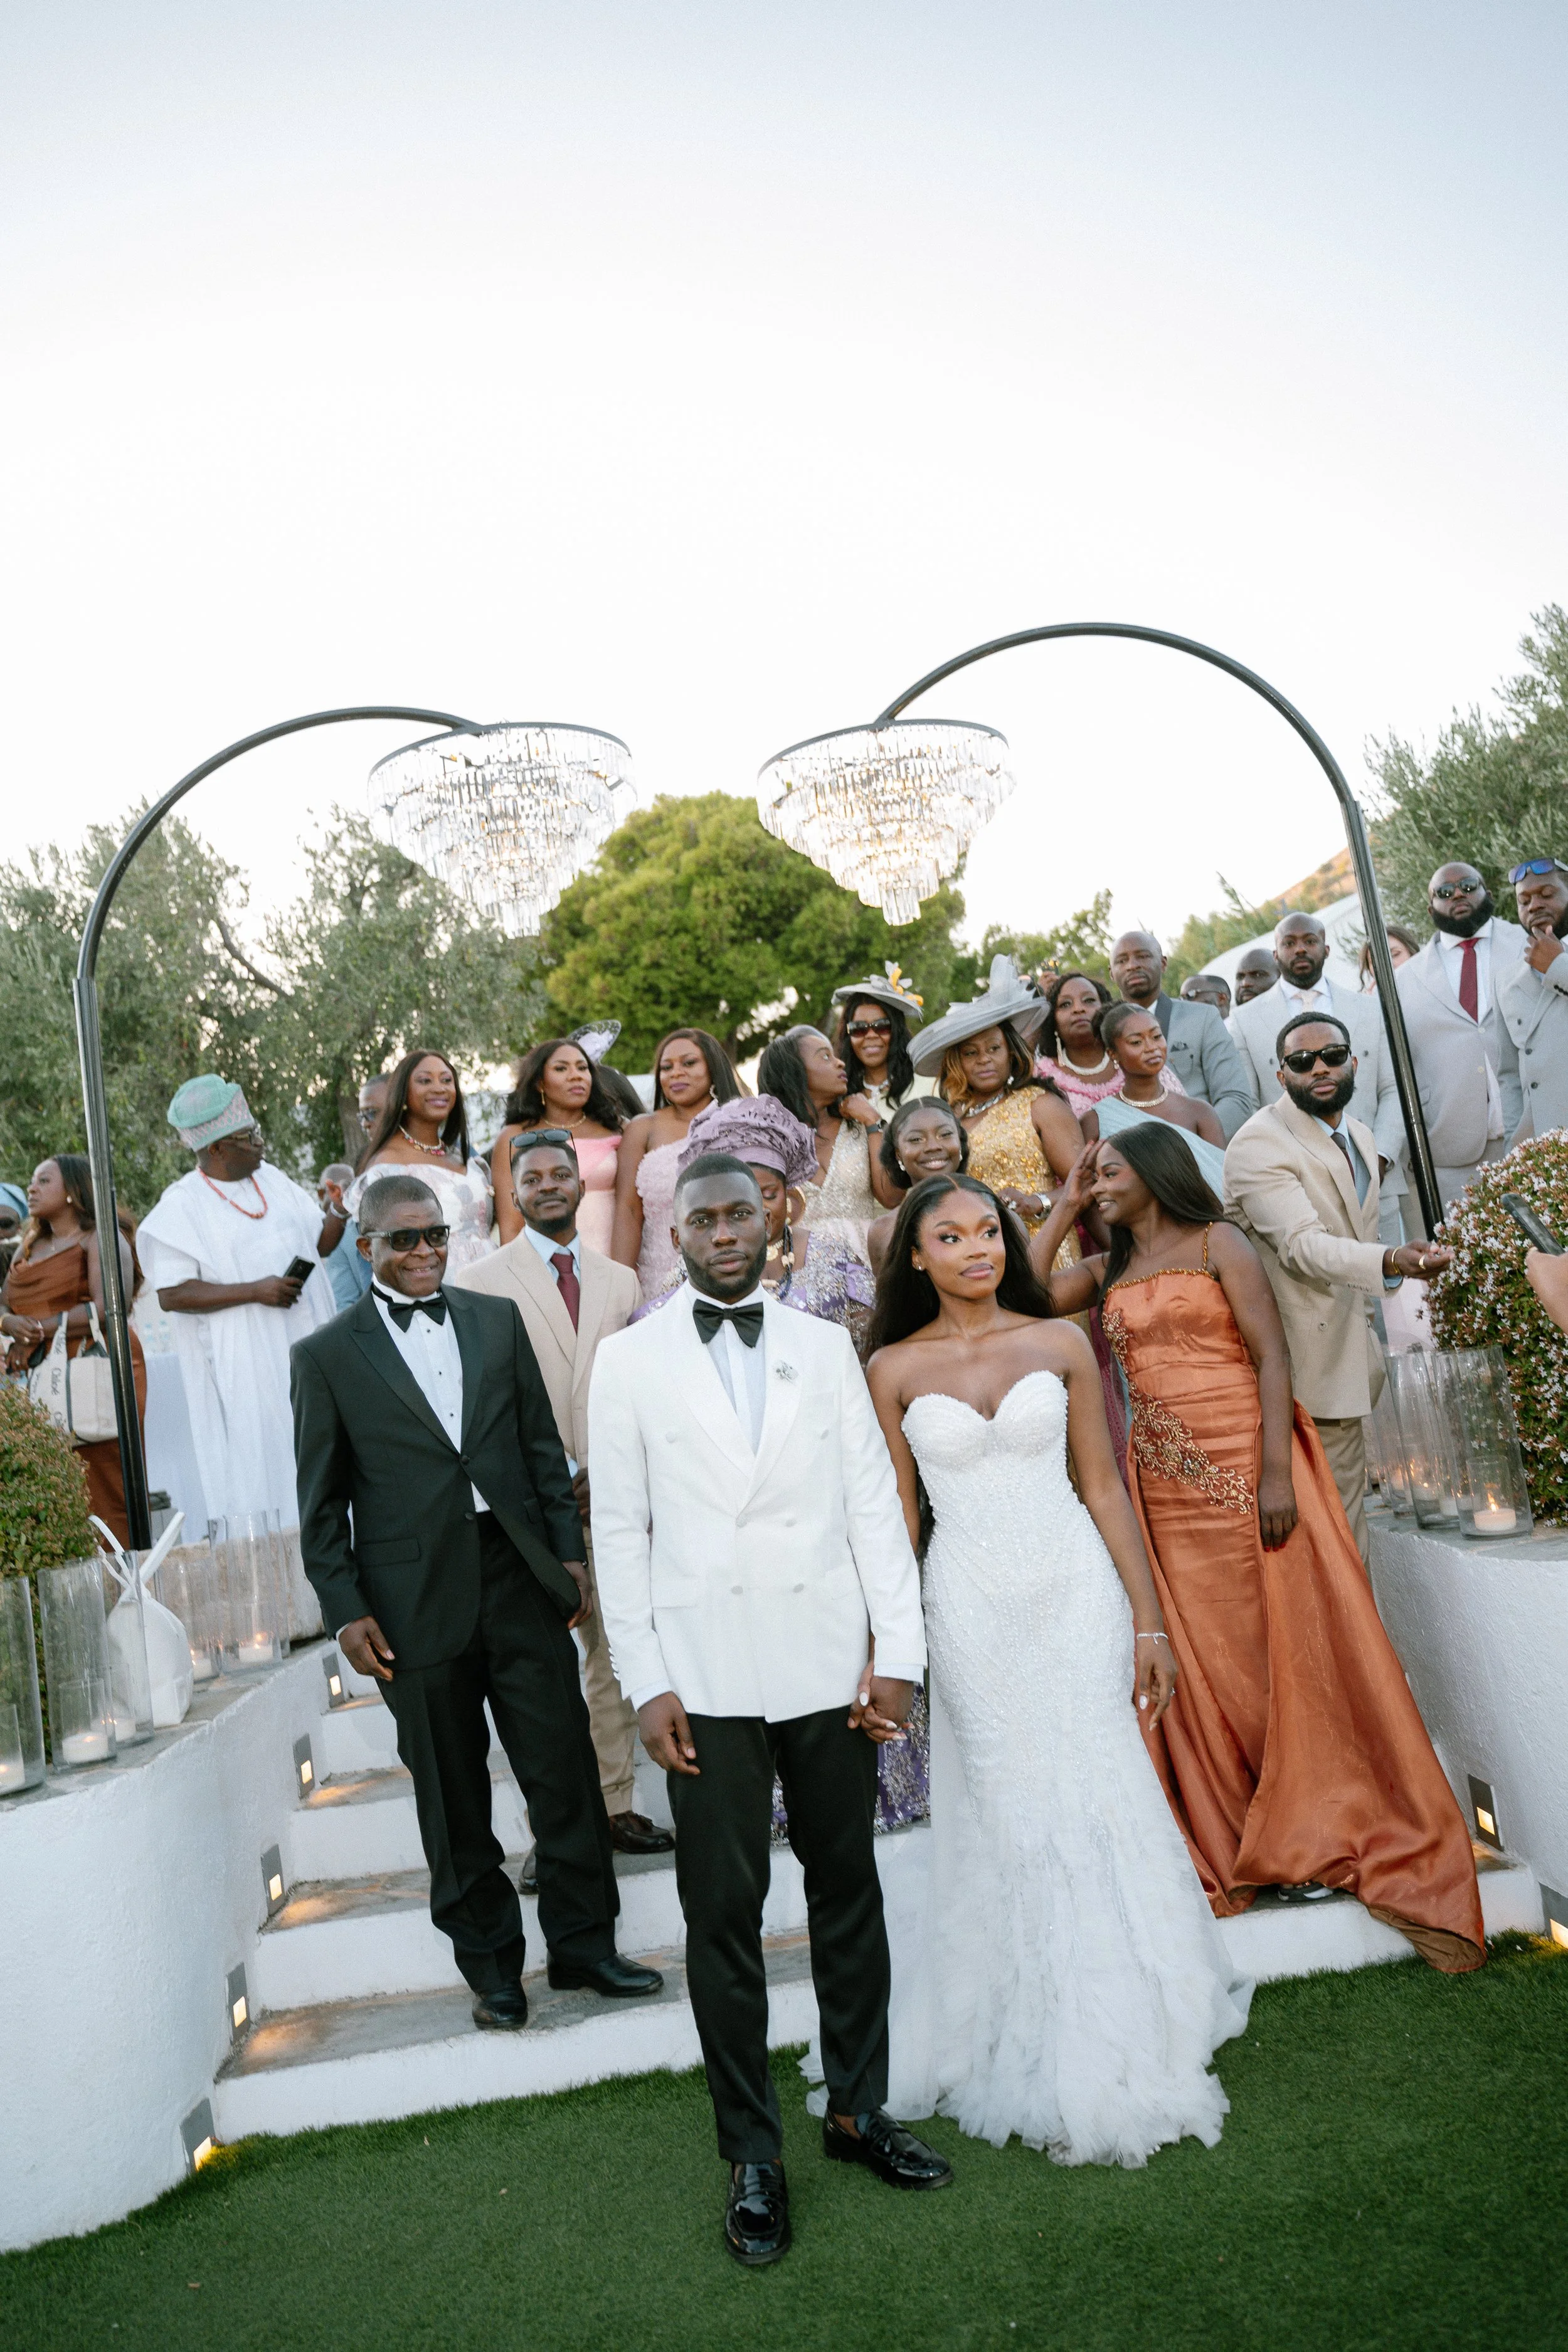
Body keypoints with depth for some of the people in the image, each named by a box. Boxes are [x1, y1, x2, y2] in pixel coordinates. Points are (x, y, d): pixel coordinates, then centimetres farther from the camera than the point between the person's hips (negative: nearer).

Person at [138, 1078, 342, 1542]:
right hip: (246, 1365, -6)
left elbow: (320, 1243, 16)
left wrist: (337, 1213, -5)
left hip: (308, 1348, 6)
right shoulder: (181, 1207, -10)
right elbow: (171, 1294, -15)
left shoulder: (272, 1178, 9)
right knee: (263, 1458, -1)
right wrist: (255, 1291, -20)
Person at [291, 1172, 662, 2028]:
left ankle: (583, 1945, 23)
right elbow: (322, 1502, 1)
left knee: (564, 1770, 6)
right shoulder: (326, 1356, 0)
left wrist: (570, 1553, 5)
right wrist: (346, 1611, -5)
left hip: (520, 1579, 2)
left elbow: (542, 1444, 10)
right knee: (453, 1797, 11)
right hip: (417, 1599, -2)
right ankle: (491, 1965, 28)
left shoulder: (498, 1321, 8)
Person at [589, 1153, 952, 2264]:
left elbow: (874, 1498, 3)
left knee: (849, 1891, 15)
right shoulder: (631, 1360, 1)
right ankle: (754, 2154, 24)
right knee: (723, 1916, 7)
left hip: (829, 1664, 2)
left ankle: (858, 2109, 34)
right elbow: (621, 1531, 0)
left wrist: (899, 1650, -3)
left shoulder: (825, 1345, 5)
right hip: (707, 1680, -2)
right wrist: (646, 1682, -4)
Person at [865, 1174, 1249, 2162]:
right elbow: (898, 1514, 4)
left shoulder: (1060, 1342, 1)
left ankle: (1118, 2048, 24)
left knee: (1099, 1802, 3)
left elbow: (1104, 1487, 3)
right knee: (1014, 1819, 7)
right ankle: (1053, 2066, 24)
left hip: (1077, 1592, 1)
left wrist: (1149, 1621, 2)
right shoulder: (894, 1368, 0)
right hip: (972, 1608, 0)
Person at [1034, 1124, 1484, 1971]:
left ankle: (1316, 1830, 12)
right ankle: (1233, 1842, 19)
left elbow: (1271, 1355, -8)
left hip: (1243, 1468, -5)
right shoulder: (1107, 1271, 15)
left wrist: (1276, 1474, -17)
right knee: (1200, 1660, 7)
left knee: (1286, 1639, -1)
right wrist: (1060, 1208, 5)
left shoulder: (1217, 1243, -1)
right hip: (1166, 1484, 5)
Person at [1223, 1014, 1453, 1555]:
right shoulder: (1259, 1144, -18)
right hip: (1309, 1363, -8)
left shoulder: (1359, 1134, 11)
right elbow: (1302, 1245, -30)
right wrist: (1391, 1261, -46)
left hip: (1354, 1345, 8)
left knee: (1349, 1496, 17)